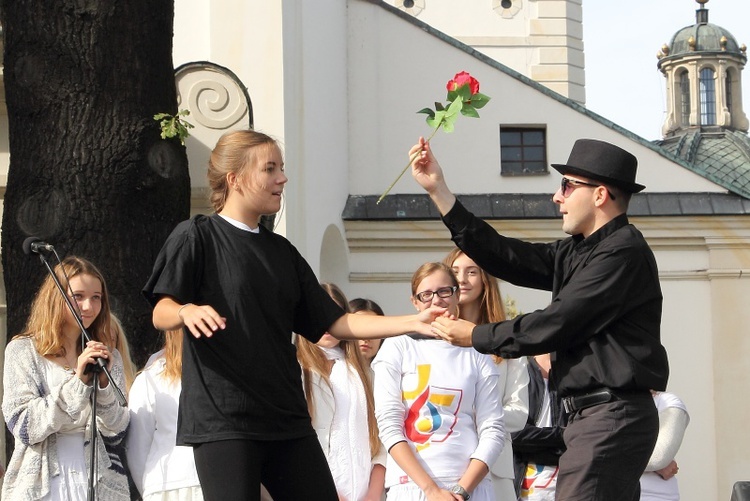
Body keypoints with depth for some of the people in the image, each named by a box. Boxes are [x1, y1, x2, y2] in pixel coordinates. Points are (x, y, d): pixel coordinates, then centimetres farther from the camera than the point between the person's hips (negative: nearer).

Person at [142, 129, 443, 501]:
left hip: (286, 418, 6)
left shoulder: (281, 250, 17)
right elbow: (161, 314, -9)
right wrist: (186, 312, -33)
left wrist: (412, 323, 5)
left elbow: (332, 322, 15)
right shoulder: (196, 237, -1)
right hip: (221, 419, -6)